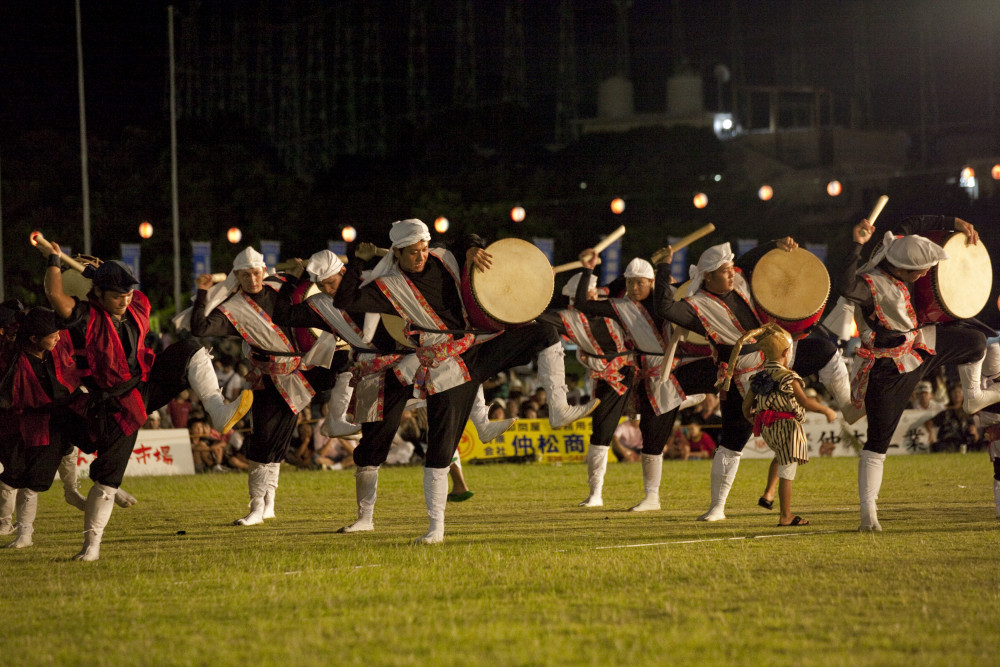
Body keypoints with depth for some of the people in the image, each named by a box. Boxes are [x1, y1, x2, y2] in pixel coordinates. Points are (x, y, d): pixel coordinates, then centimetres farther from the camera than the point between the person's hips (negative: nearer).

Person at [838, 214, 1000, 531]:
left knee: (974, 339, 20)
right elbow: (845, 287, -58)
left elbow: (913, 224, 8)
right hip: (889, 368, -9)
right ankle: (868, 511, 2)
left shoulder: (894, 250, -10)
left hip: (917, 345, 9)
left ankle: (973, 396, 42)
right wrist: (857, 246, -61)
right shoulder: (870, 284, -35)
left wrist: (956, 224, 5)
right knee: (878, 441, -4)